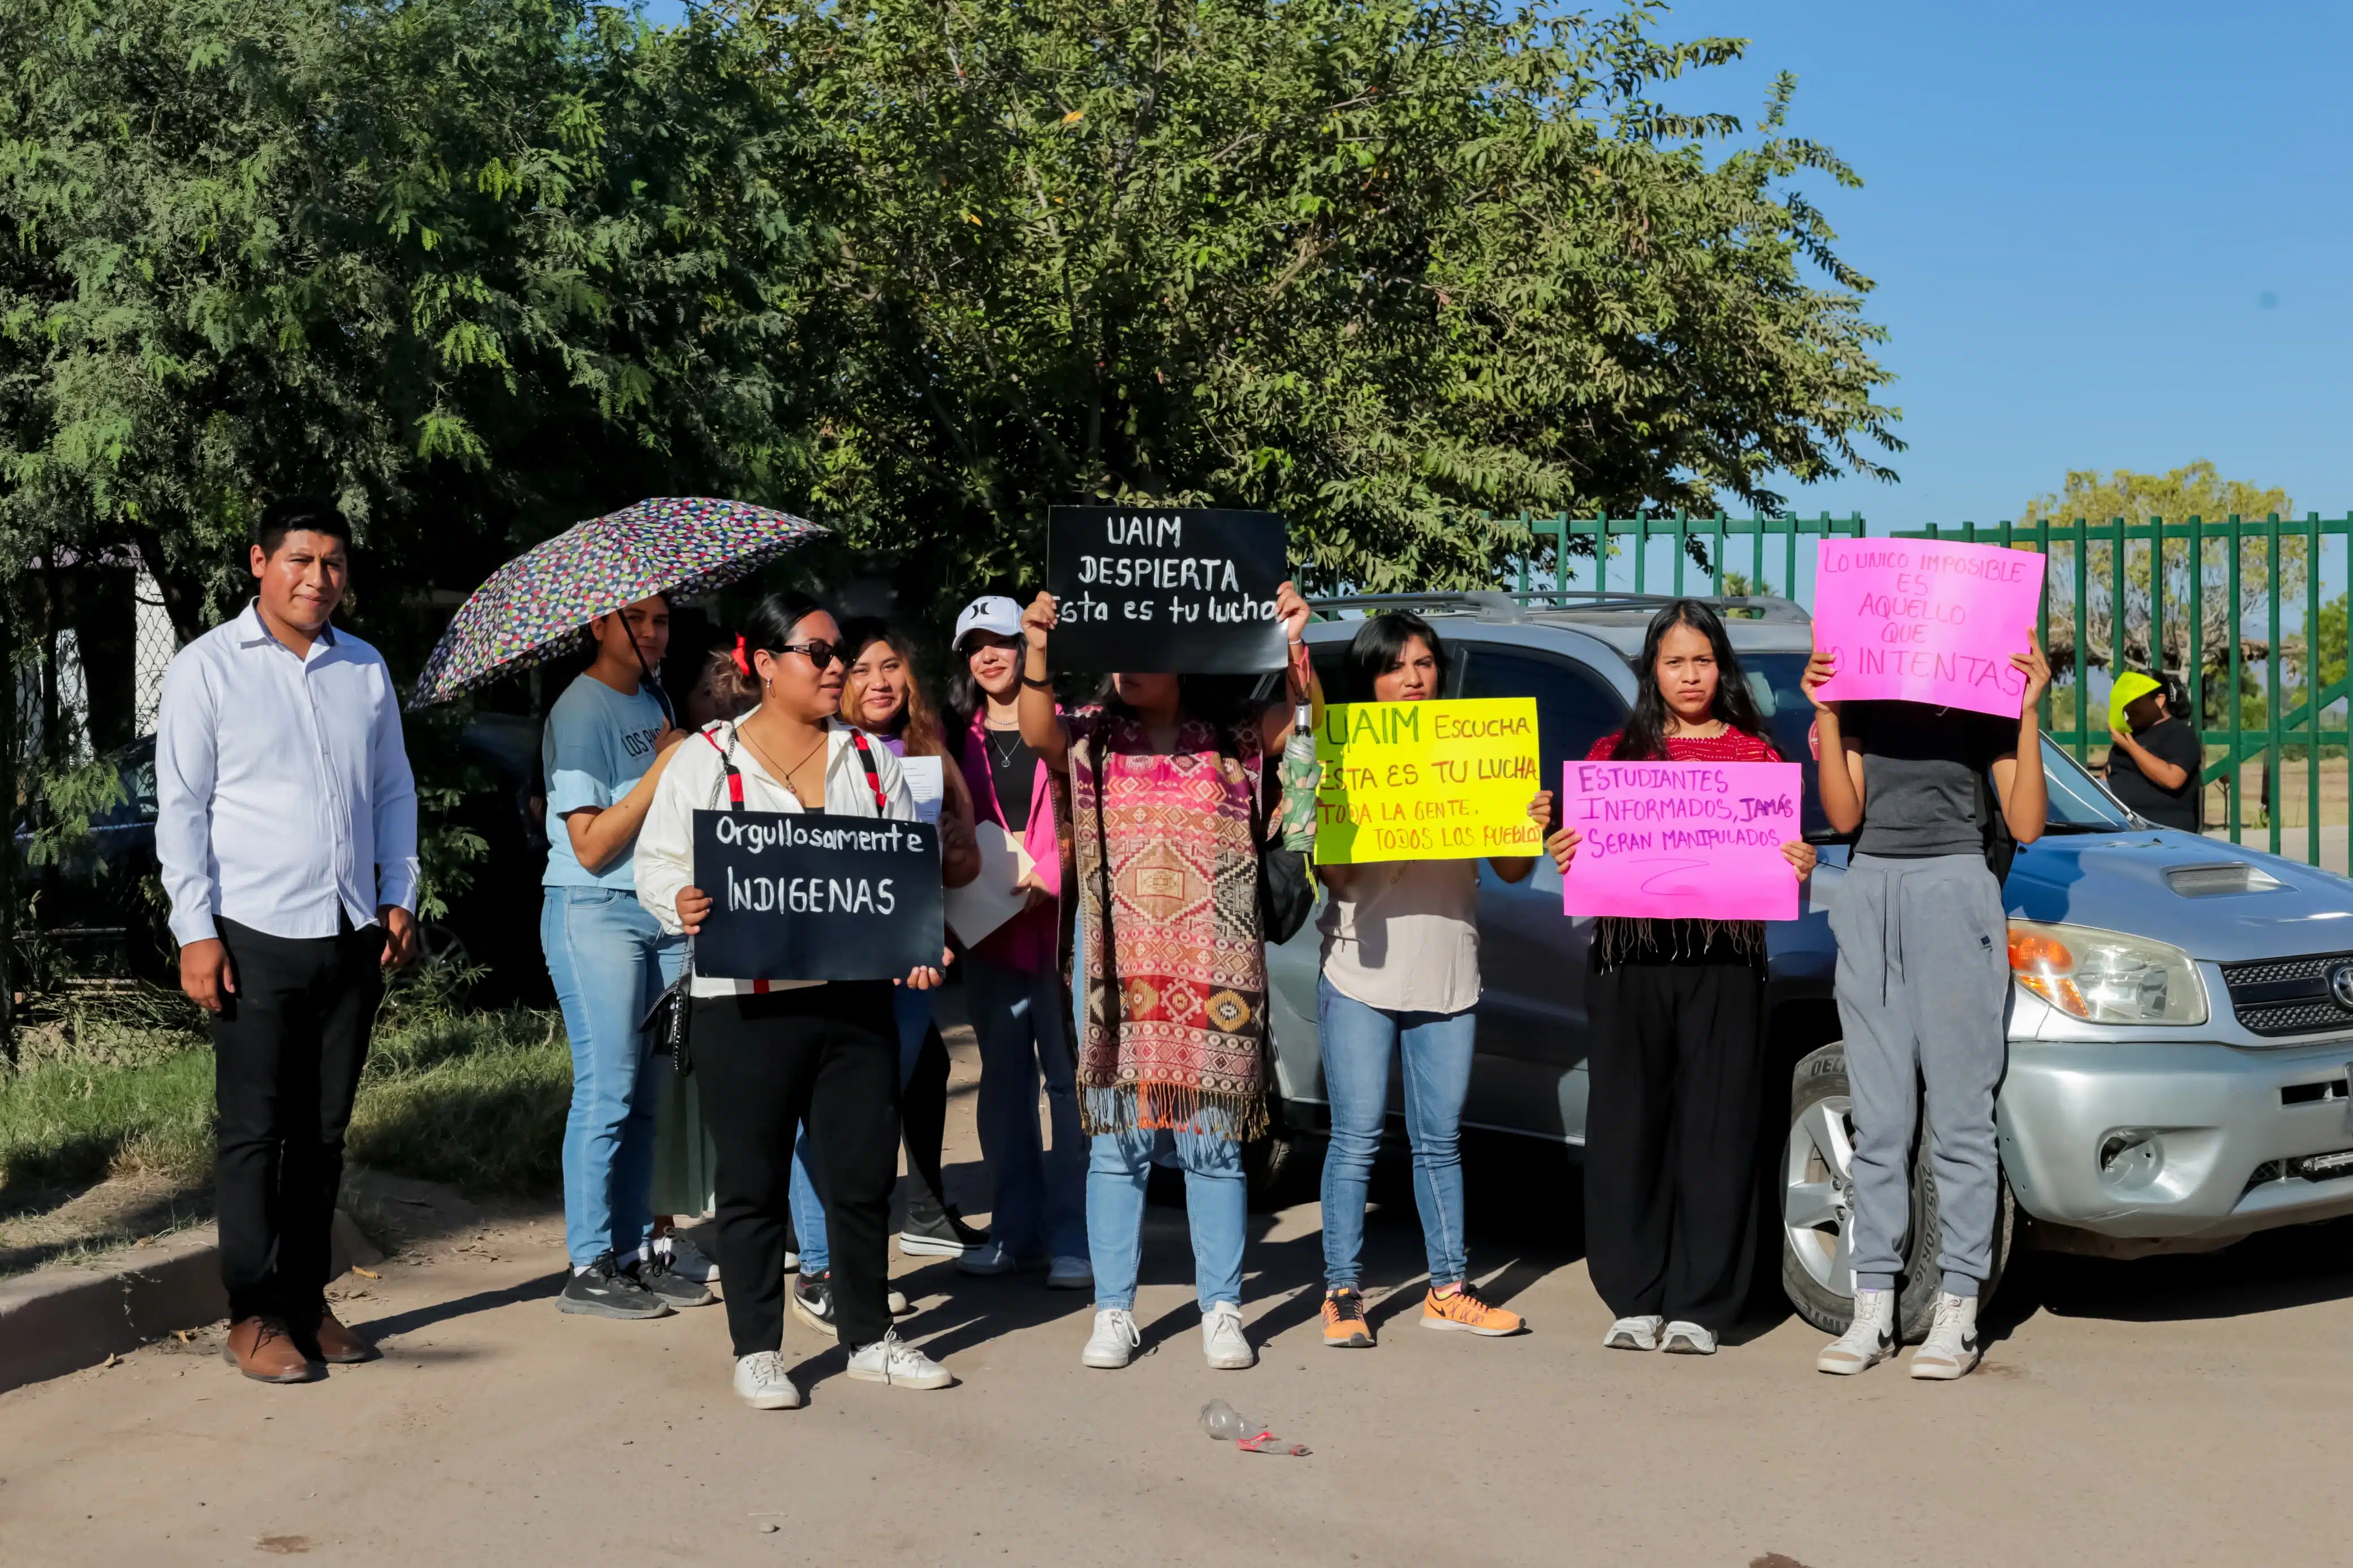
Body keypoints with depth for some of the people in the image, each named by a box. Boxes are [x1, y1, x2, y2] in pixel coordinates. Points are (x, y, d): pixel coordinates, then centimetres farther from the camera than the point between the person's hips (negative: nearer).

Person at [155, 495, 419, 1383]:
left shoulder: (366, 671, 13)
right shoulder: (208, 668, 0)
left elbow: (395, 792, 19)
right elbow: (181, 805, -2)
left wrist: (399, 897, 9)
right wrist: (195, 929, -8)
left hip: (353, 936, 4)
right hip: (256, 936, -4)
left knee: (324, 1129, 10)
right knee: (254, 1129, 0)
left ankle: (308, 1301, 20)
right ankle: (254, 1316, 8)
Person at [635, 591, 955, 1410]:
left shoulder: (870, 757, 11)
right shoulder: (705, 760, 1)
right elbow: (659, 862, 1)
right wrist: (683, 904, -20)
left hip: (858, 997, 4)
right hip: (745, 1004, -3)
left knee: (865, 1172, 9)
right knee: (754, 1182, 5)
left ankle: (869, 1336, 25)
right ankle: (757, 1351, 18)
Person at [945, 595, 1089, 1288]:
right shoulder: (960, 737, 14)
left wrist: (1048, 878, -15)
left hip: (1061, 927, -5)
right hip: (990, 932, 5)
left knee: (1069, 1077, -4)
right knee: (1003, 1080, 11)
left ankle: (1073, 1236, 1)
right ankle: (1015, 1230, 20)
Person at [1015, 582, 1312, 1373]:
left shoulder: (1234, 736, 4)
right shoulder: (1091, 736, 5)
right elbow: (1038, 734, -14)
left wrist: (1292, 645, -28)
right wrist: (1037, 651, -31)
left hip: (1216, 977, -1)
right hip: (1119, 974, 1)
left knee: (1213, 1147, 6)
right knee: (1117, 1146, 6)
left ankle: (1221, 1310, 17)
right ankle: (1114, 1312, 16)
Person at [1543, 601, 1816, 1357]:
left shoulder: (1755, 754, 11)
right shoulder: (1615, 753, 15)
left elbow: (1781, 852, 10)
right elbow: (1588, 850, 15)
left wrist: (1800, 865, -11)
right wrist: (1562, 856, -6)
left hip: (1723, 961, -1)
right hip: (1628, 960, 1)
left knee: (1715, 1129, -1)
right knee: (1628, 1126, 1)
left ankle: (1700, 1306, 6)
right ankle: (1636, 1301, 10)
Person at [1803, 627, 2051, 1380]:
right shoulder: (1861, 691, 14)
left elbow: (2025, 824, -4)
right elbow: (1845, 814, 4)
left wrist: (2029, 712, -10)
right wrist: (1824, 714, -4)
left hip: (1955, 890, -3)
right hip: (1870, 892, 3)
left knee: (1960, 1116, -2)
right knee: (1878, 1119, 5)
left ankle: (1958, 1313, 3)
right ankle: (1873, 1309, 10)